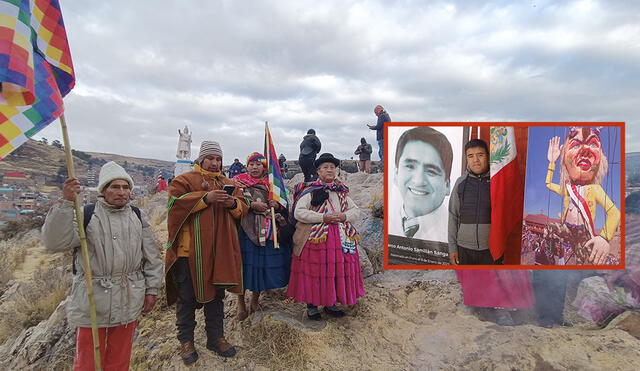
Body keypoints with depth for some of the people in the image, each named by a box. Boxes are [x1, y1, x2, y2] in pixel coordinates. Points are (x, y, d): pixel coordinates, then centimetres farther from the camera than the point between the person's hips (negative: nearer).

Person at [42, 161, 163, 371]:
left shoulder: (137, 217, 4)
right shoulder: (86, 215, -5)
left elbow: (152, 257, 8)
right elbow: (54, 242, -20)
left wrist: (151, 290, 6)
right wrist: (66, 203, -27)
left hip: (129, 302, 3)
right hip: (92, 301, -2)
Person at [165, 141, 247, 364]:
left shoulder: (228, 184, 14)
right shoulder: (184, 180, 0)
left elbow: (242, 209, 10)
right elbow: (176, 203, -15)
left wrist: (234, 203, -12)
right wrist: (205, 198, -23)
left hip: (220, 251, 4)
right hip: (189, 251, -4)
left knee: (216, 295, 14)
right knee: (187, 297, 7)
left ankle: (216, 337, 28)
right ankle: (186, 340, 24)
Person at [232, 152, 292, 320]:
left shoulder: (271, 183, 17)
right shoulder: (239, 180, 8)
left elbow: (284, 205, 17)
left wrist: (277, 205, -4)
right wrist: (252, 205, -15)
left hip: (269, 230, 3)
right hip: (247, 230, -3)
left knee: (264, 264, 5)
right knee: (246, 263, -3)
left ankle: (255, 300, 24)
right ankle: (240, 301, 15)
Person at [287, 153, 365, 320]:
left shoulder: (342, 191, 15)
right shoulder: (309, 190, -1)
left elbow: (356, 210, 15)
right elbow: (298, 212, -10)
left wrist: (344, 216, -7)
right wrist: (323, 217, -17)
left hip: (341, 237, 5)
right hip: (316, 237, -4)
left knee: (337, 270, 7)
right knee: (315, 270, -1)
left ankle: (330, 303, 23)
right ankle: (312, 305, 16)